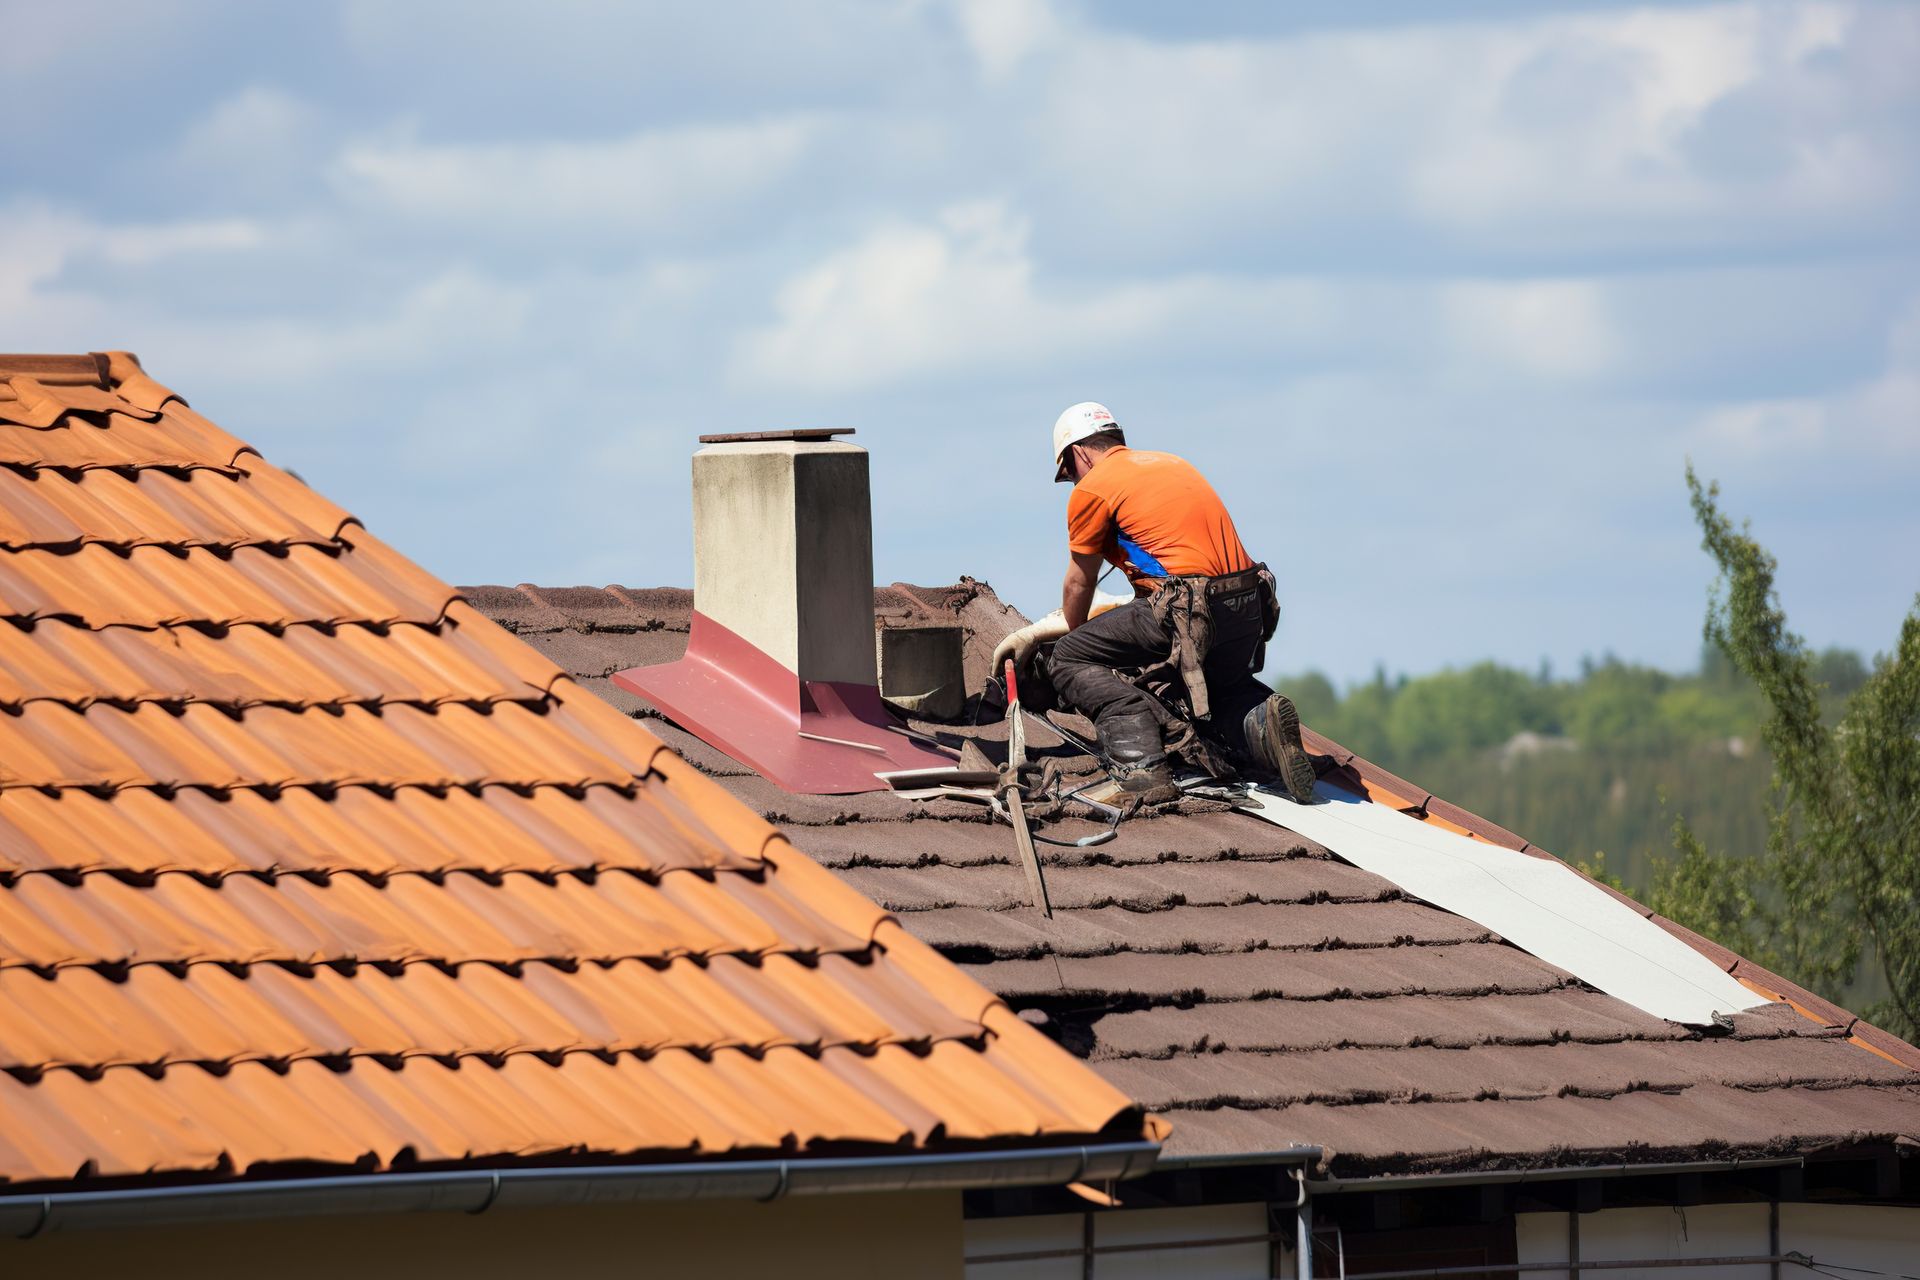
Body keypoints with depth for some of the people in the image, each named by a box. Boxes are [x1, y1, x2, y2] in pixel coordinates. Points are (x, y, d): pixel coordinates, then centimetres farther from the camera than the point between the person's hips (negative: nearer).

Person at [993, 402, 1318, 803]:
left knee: (1068, 661, 5)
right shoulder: (1173, 464, 25)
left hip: (1192, 613, -7)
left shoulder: (1092, 489, 3)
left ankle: (1141, 762, -15)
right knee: (1221, 685, 35)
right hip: (1251, 613, 7)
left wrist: (1075, 632, 36)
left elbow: (1078, 586, 13)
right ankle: (1260, 722, -1)